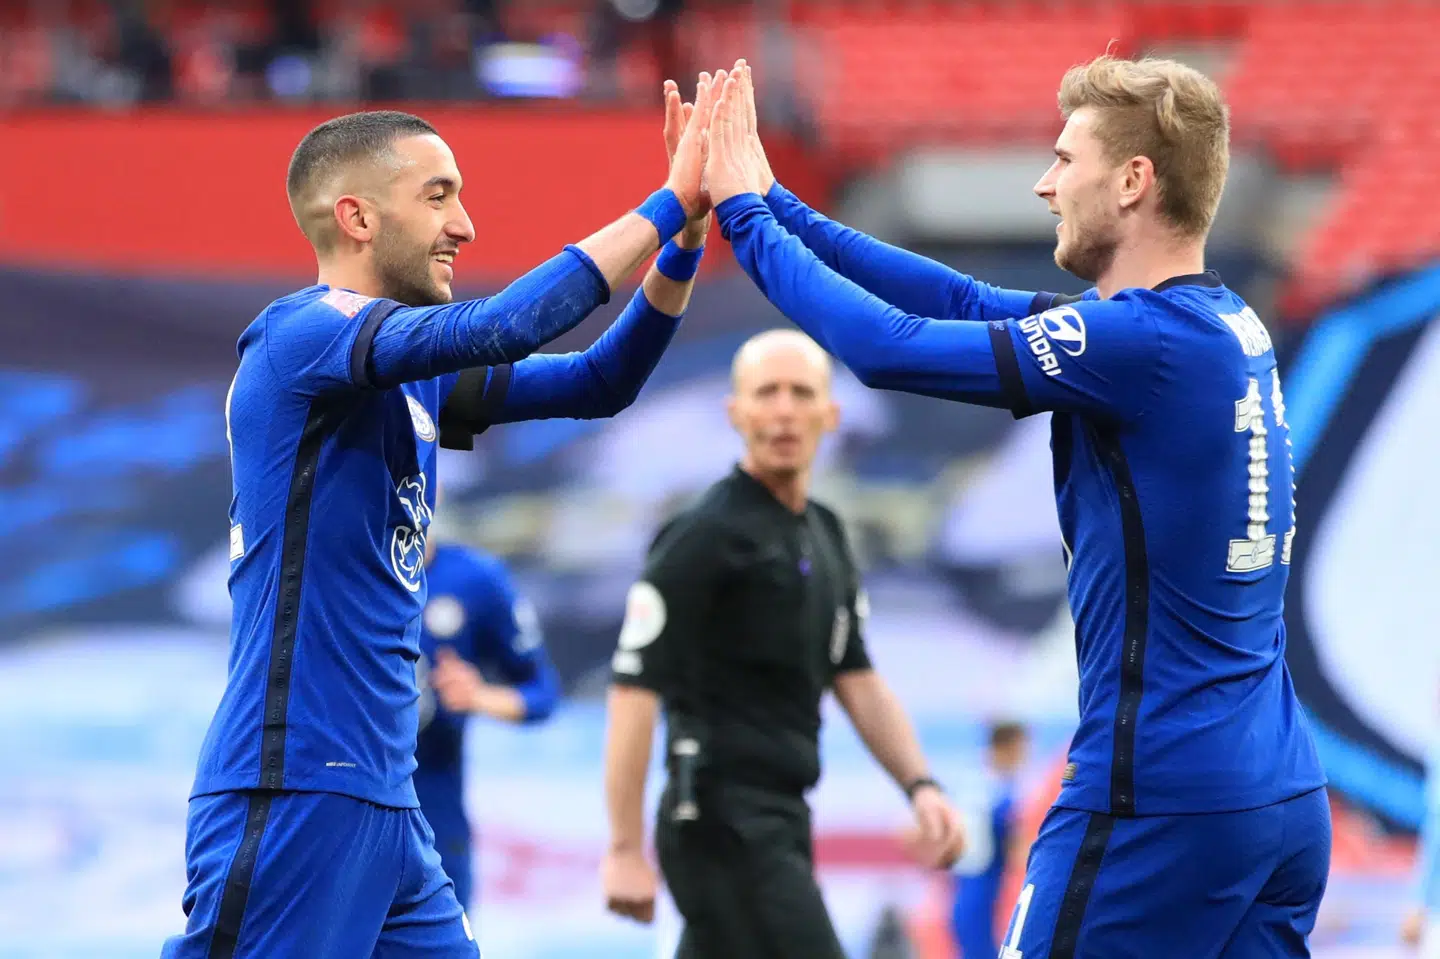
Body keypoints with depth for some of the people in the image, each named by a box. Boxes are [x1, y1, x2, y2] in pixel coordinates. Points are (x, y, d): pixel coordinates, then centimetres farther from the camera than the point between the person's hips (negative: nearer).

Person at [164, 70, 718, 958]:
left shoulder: (414, 381, 17)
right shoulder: (304, 334, -10)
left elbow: (601, 382, 20)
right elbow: (503, 327, -23)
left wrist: (682, 244, 6)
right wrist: (668, 203, -16)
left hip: (385, 804, 9)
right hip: (294, 792, -9)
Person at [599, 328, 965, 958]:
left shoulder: (824, 536, 16)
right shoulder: (708, 534, -10)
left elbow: (857, 680, 20)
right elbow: (634, 692, -14)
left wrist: (920, 785, 5)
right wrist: (625, 850, -18)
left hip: (780, 822, 8)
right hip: (724, 827, -8)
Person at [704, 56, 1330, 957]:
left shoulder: (1145, 340, -16)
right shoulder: (1225, 326, 11)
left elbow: (891, 348, -14)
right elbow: (967, 305, 15)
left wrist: (748, 216, -1)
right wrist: (779, 208, 13)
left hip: (1162, 800, -8)